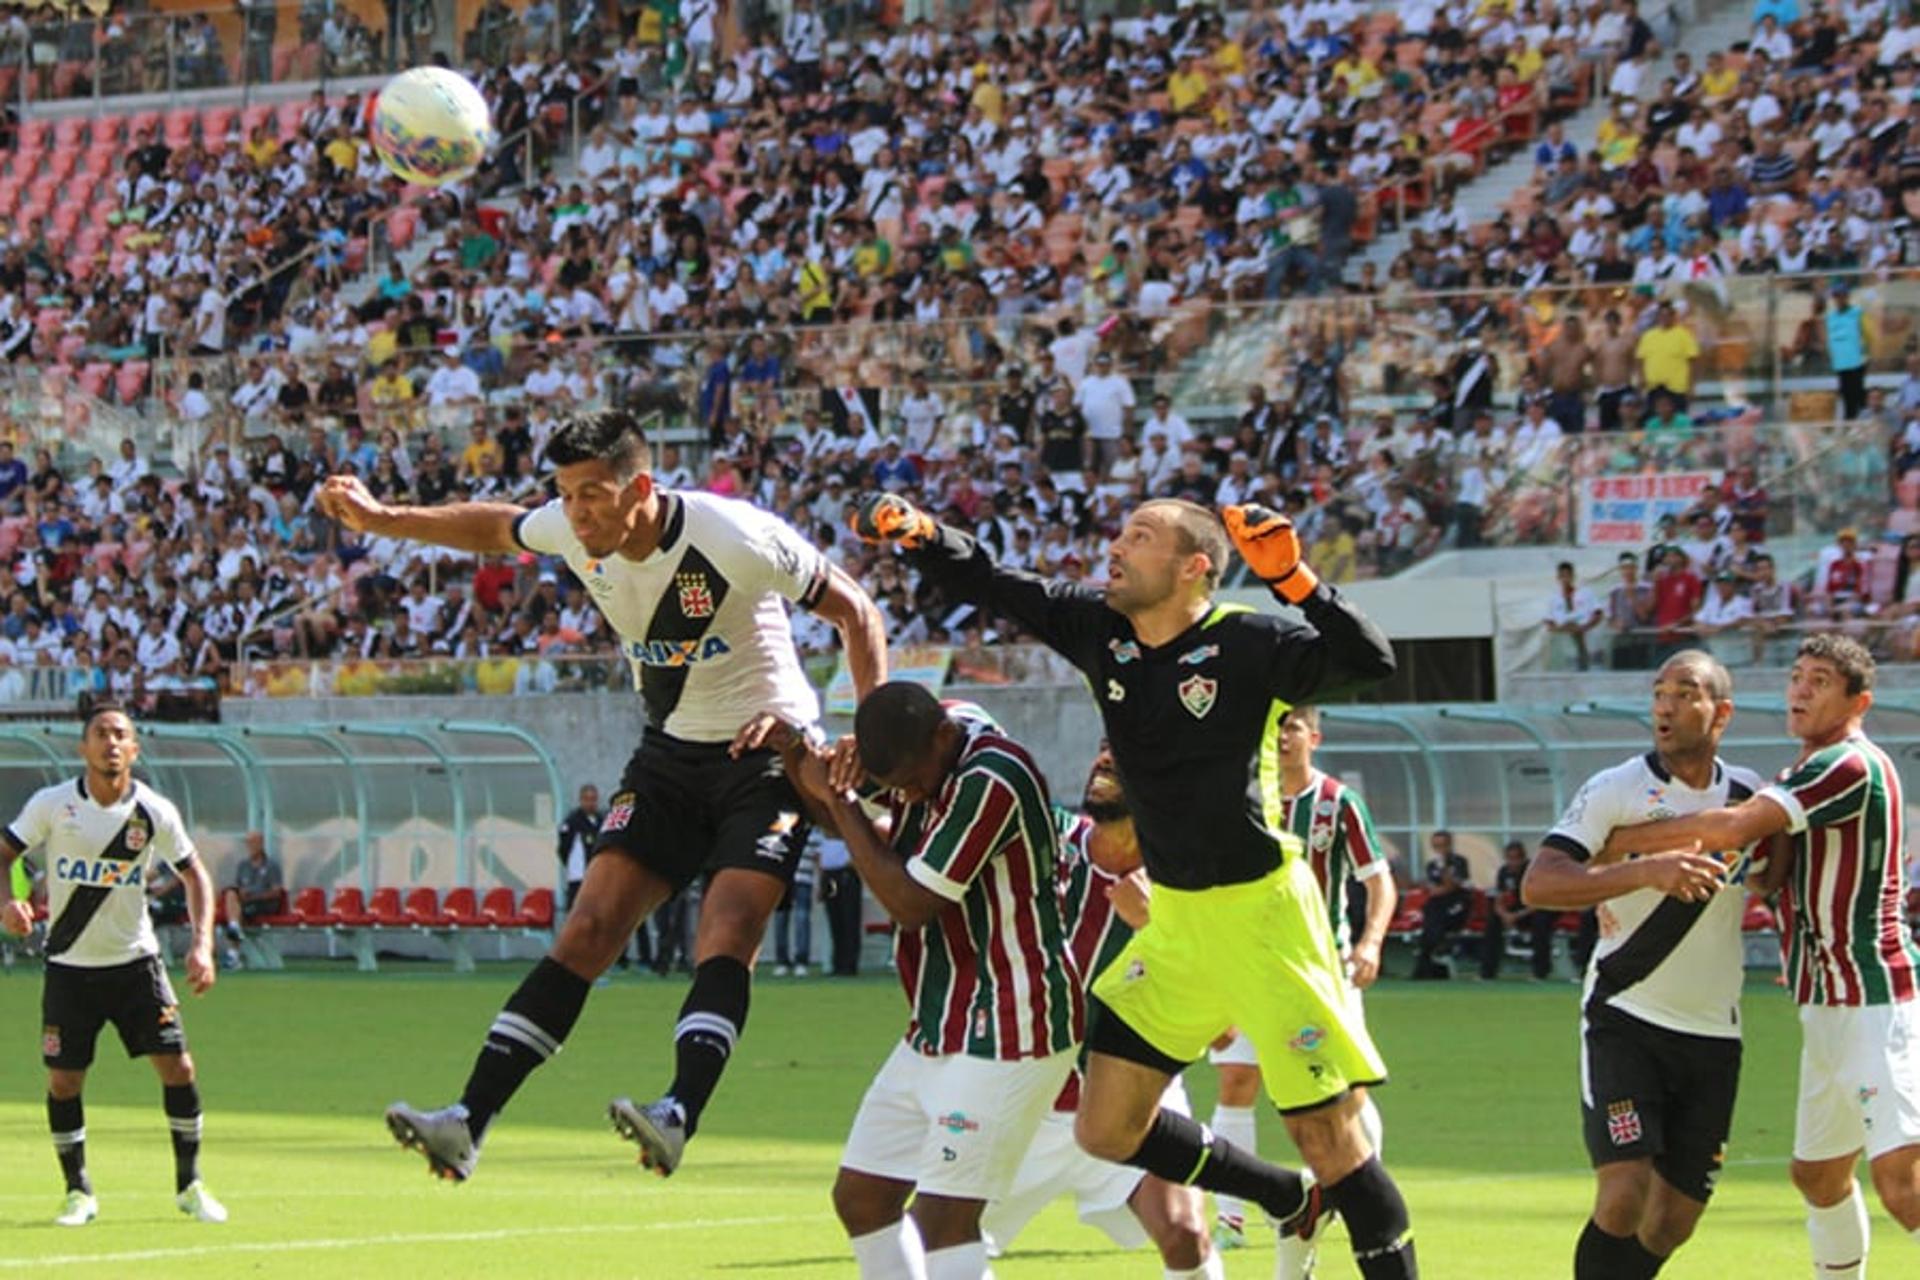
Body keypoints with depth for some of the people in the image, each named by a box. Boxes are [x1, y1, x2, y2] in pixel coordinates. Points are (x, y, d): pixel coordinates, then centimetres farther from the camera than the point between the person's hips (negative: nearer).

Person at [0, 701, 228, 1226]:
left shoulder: (155, 813, -7)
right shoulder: (51, 804, -9)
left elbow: (194, 873, 4)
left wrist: (202, 944, -8)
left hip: (135, 962, 0)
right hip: (69, 966, 0)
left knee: (177, 1067, -6)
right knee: (63, 1080, -2)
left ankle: (190, 1186, 9)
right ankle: (78, 1192, 16)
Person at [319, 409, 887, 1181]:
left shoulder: (735, 539, -24)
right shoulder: (573, 532, -7)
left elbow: (853, 611, -14)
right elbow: (494, 529, 17)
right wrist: (381, 520, 12)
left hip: (767, 754, -5)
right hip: (670, 755, 5)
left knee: (725, 938, -24)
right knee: (588, 932, -6)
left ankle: (679, 1116, -40)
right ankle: (468, 1124, -13)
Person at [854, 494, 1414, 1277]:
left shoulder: (1244, 644, -15)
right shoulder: (1100, 631, 2)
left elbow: (1371, 664, -27)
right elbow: (991, 587, 9)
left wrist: (1293, 580, -36)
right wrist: (918, 534, -7)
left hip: (1262, 913, -7)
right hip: (1176, 919, 7)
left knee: (1327, 1134, -8)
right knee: (1105, 1133, 7)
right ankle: (1292, 1199, 26)